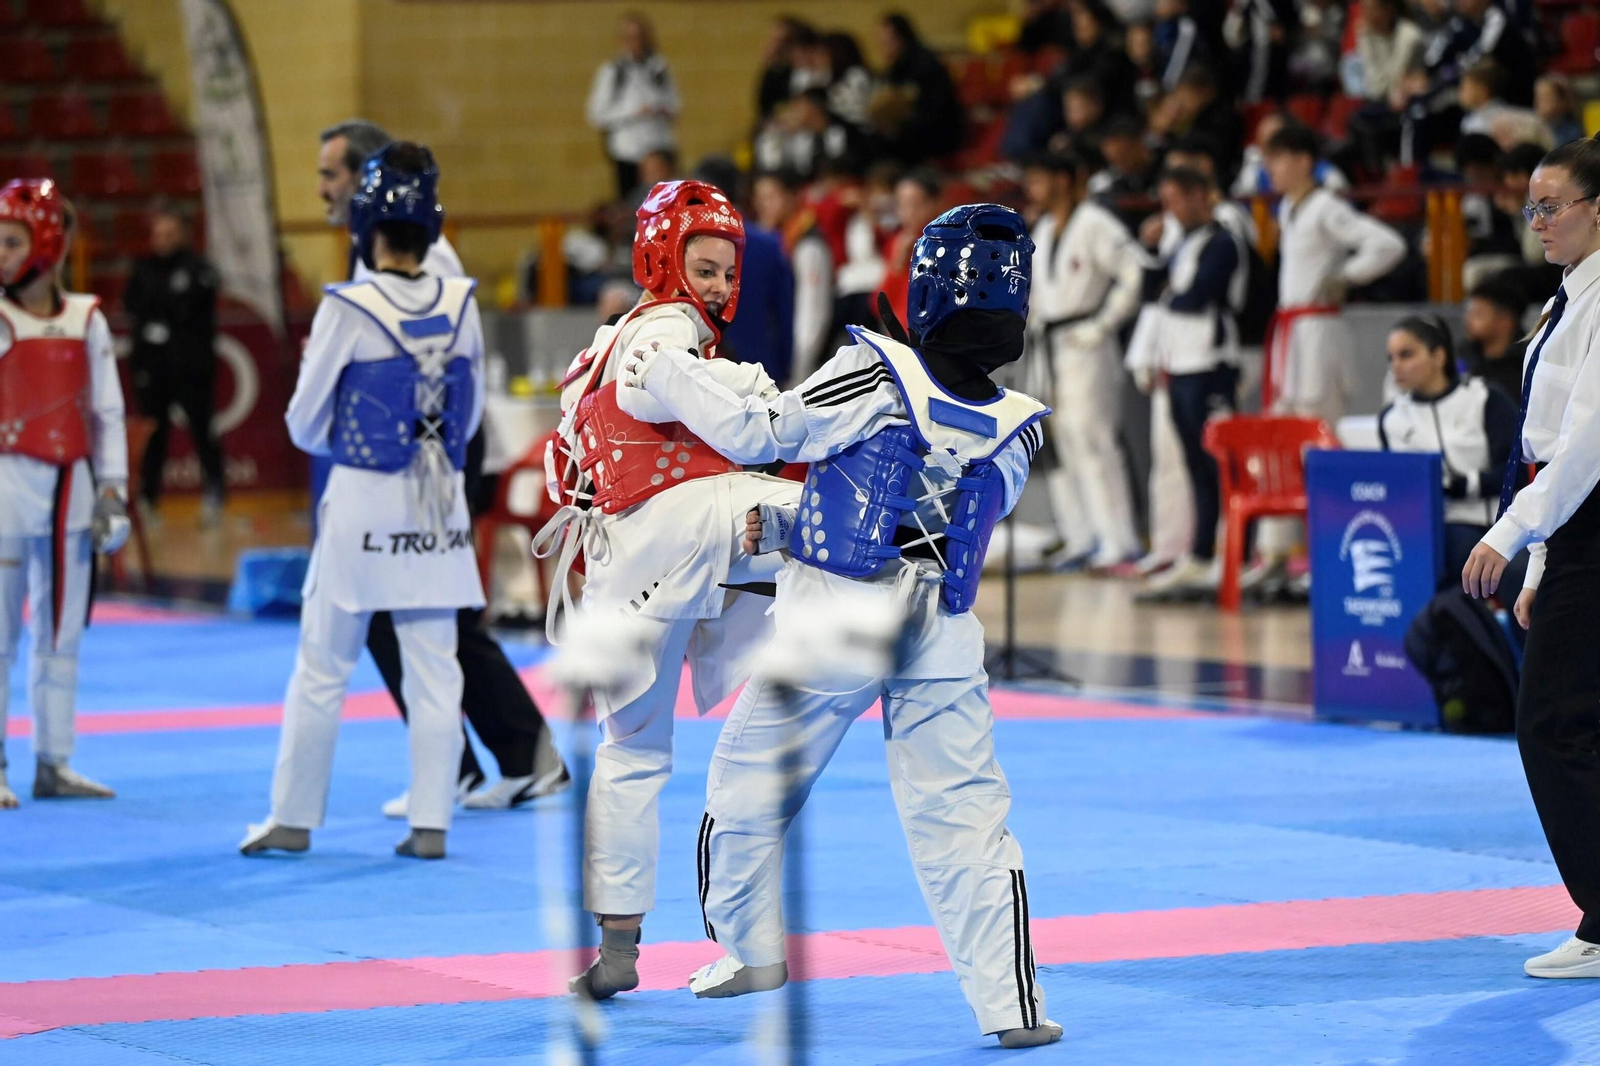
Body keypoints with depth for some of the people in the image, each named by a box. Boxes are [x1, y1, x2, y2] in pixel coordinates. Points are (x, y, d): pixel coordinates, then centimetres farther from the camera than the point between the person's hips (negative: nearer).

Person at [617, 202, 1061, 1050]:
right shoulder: (1016, 428, 2)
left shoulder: (875, 377, -12)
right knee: (963, 818, 6)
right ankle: (1010, 1003, -2)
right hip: (942, 633, 3)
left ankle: (751, 950, 33)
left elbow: (758, 434, -4)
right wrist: (786, 525, 20)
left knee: (748, 785, 18)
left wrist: (660, 374, 11)